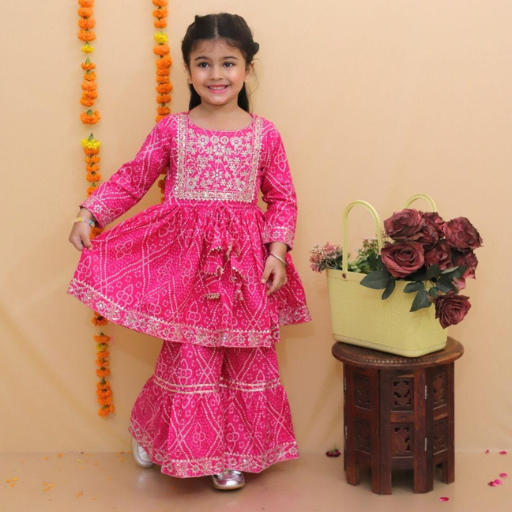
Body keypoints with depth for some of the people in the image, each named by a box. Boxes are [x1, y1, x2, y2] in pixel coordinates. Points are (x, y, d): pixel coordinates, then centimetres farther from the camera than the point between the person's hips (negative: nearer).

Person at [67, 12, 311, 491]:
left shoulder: (264, 134, 2)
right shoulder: (170, 130, 1)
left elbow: (282, 198, 6)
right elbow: (132, 178, 7)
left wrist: (277, 251, -4)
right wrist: (90, 214, -3)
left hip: (244, 258, 1)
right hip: (184, 257, -1)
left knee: (246, 357, 8)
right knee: (187, 354, 3)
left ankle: (235, 452, 25)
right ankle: (176, 442, 27)